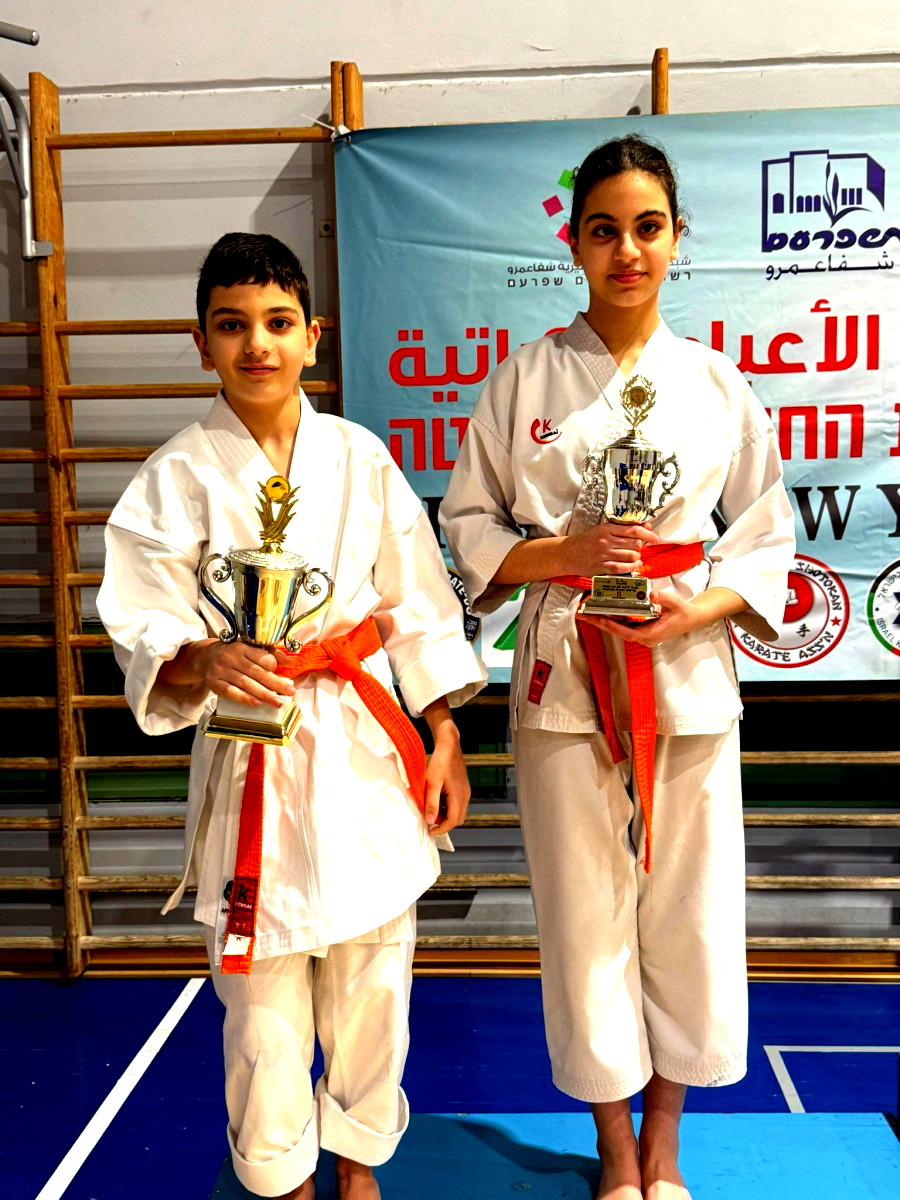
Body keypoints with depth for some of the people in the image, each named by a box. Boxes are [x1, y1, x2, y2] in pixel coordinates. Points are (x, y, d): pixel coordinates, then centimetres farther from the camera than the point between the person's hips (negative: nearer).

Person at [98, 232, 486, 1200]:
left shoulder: (361, 459, 2)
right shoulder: (176, 478, -3)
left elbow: (418, 606, 6)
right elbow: (145, 634, -7)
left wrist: (444, 736, 4)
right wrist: (204, 662, -29)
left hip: (366, 752, 2)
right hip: (250, 763, -2)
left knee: (371, 990, 15)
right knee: (263, 1005, 9)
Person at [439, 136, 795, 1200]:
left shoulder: (714, 382, 5)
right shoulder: (527, 377, 2)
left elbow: (767, 537, 6)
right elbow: (469, 529, 4)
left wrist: (693, 610, -11)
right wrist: (566, 553, -13)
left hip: (689, 675, 1)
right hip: (564, 677, -1)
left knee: (687, 910, 8)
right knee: (585, 914, 7)